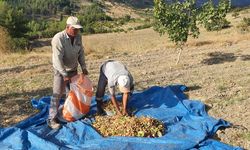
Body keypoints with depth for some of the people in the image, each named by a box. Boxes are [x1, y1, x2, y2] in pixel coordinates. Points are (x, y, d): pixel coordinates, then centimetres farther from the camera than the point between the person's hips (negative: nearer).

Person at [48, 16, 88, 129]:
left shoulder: (78, 37, -5)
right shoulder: (58, 39, -26)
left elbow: (81, 53, 5)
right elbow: (57, 59, -27)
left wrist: (83, 67, -2)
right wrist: (65, 75, -26)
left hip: (73, 69, 7)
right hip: (61, 71, -6)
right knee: (57, 94, -5)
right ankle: (52, 119, 2)